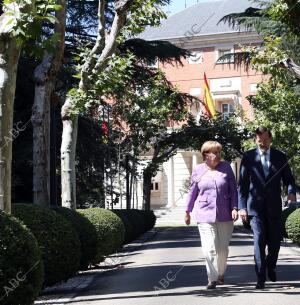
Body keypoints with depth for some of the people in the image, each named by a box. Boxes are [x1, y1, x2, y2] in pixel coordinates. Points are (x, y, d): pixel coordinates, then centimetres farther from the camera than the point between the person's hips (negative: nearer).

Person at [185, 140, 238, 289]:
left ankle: (220, 274, 30)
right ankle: (212, 278, -3)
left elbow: (233, 190, 7)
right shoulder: (198, 170, 3)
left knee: (223, 248, 8)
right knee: (210, 248, -10)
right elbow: (192, 192, 12)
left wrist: (234, 208, -4)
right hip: (205, 215, -1)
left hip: (225, 215, 1)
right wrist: (188, 211, 16)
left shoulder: (226, 167, 5)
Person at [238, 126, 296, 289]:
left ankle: (271, 268, 35)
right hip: (256, 206, -2)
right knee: (259, 241, -9)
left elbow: (288, 178, 9)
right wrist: (242, 207, -6)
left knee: (275, 242, 7)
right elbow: (242, 184, 1)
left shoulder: (280, 156, 6)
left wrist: (291, 192, -13)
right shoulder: (248, 157, 2)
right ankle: (260, 278, -2)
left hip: (274, 207, 2)